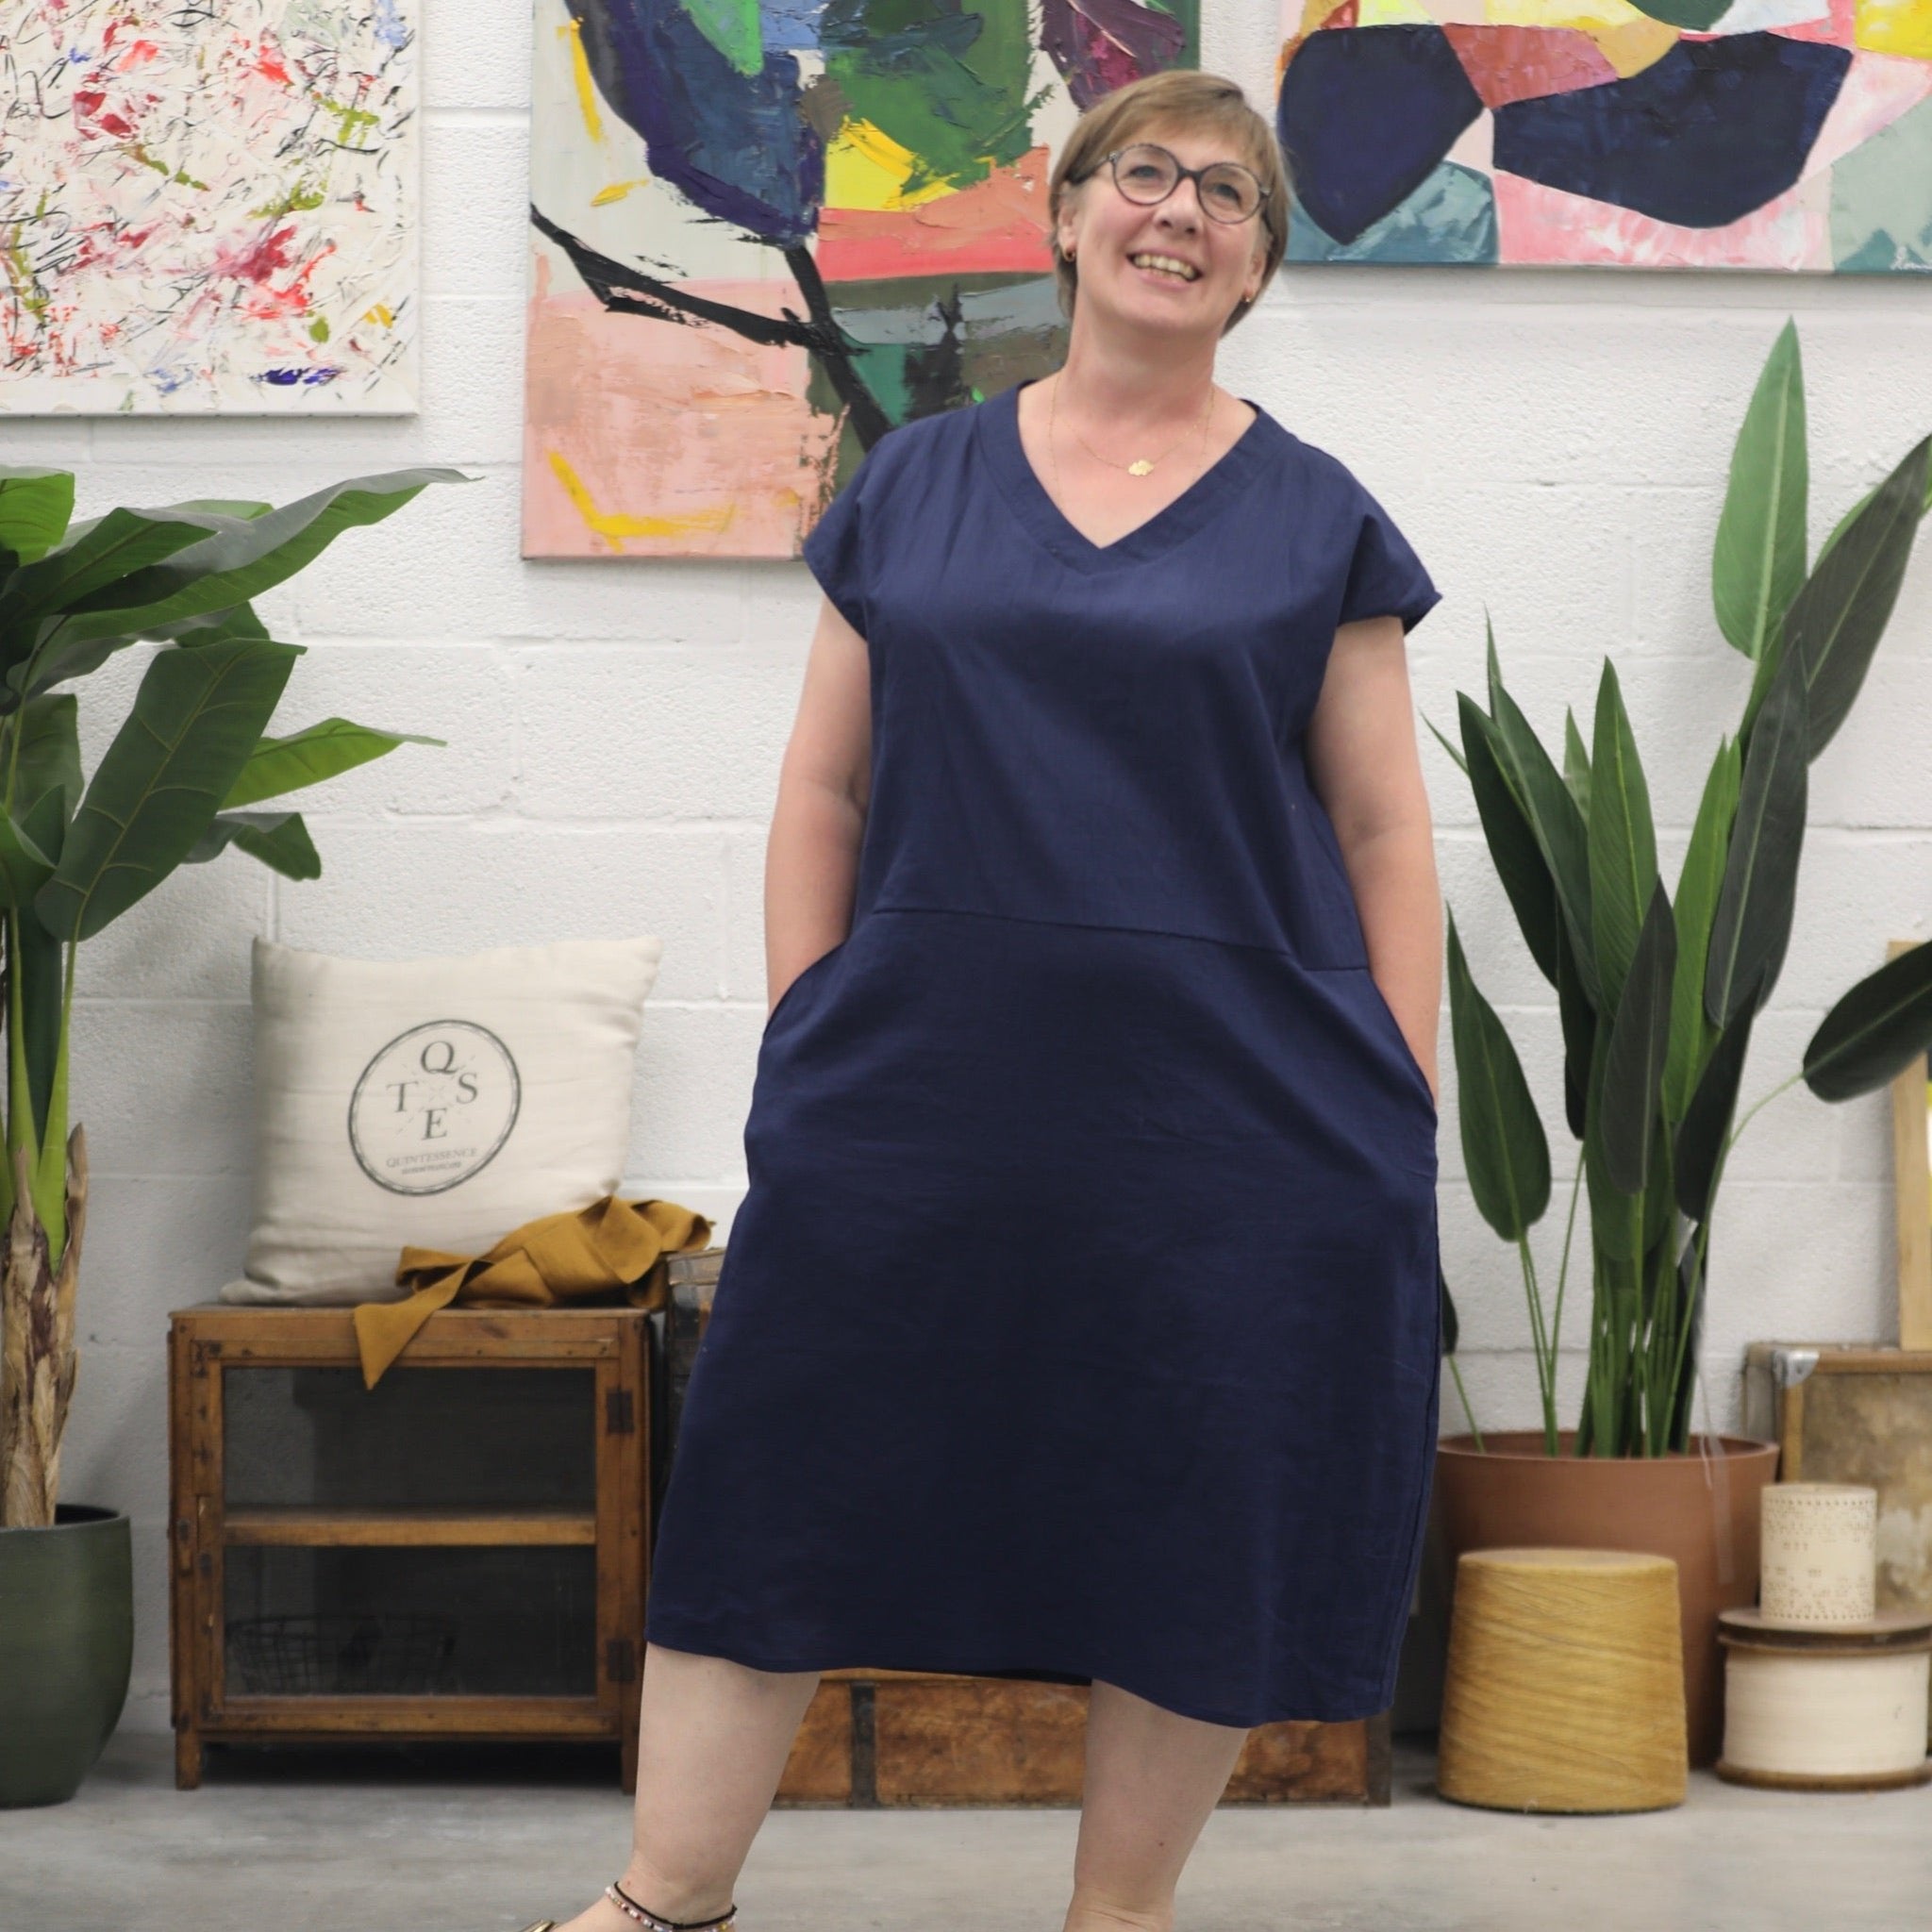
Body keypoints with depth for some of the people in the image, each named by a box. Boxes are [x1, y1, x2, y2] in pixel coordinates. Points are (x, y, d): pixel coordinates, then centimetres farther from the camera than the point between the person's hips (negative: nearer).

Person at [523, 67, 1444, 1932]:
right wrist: (803, 1044, 2)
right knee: (781, 1489, 3)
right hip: (922, 1095, 1)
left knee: (1204, 1543, 4)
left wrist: (1405, 1121, -1)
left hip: (1236, 1113, -1)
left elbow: (1382, 832, 5)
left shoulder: (1315, 519, 6)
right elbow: (823, 790, 11)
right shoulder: (912, 486, 10)